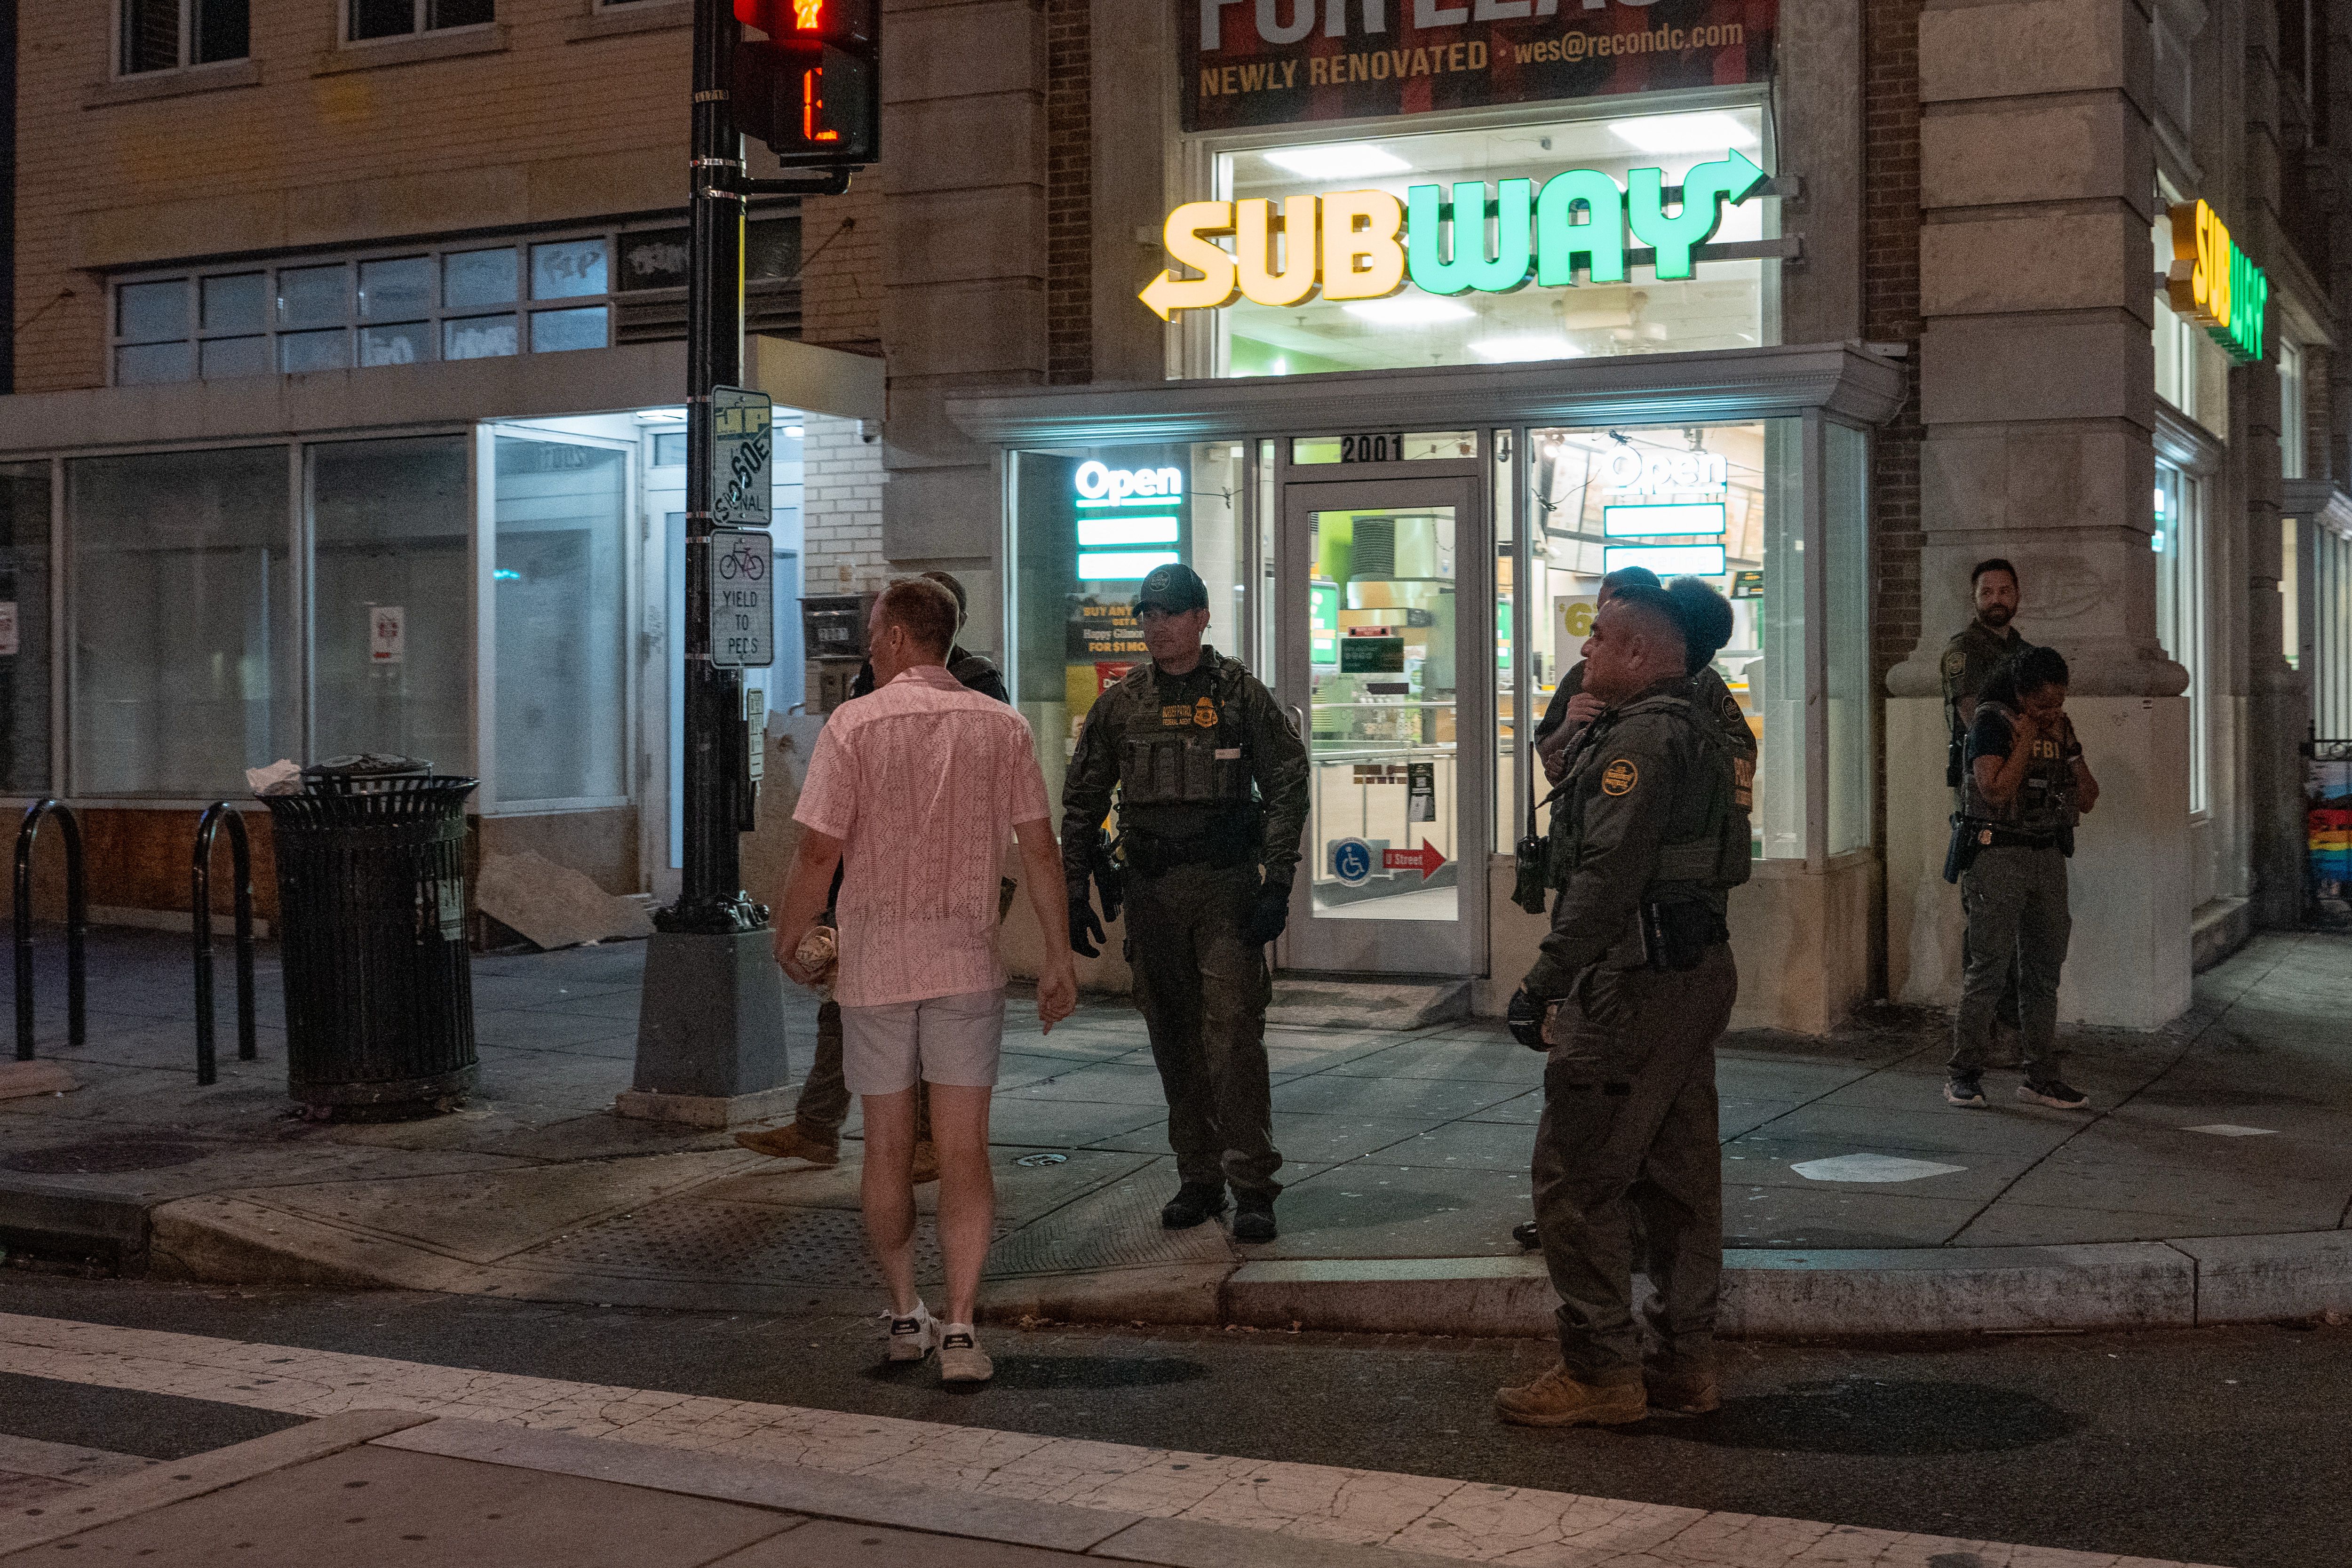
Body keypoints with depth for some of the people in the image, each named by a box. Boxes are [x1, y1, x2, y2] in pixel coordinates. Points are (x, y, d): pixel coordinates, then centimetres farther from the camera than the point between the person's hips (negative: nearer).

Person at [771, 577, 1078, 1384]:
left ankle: (906, 1316, 21)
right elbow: (1040, 848, 1)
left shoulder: (855, 724, -7)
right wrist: (1058, 957, 9)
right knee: (965, 1151, 2)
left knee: (887, 1151, 12)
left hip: (874, 962, -1)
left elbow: (820, 851, -10)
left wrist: (788, 940, 5)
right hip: (967, 962, 1)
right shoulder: (1002, 726, 1)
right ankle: (959, 1328, -4)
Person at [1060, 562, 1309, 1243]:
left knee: (1232, 1027, -11)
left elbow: (1288, 787, -1)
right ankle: (1198, 1179, 18)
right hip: (1151, 888, 4)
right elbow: (1081, 804, 13)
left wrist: (1276, 884, -9)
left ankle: (1251, 1185, -7)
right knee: (1174, 1036, 8)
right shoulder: (1119, 705, 9)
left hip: (1227, 883, -4)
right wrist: (1075, 894, 7)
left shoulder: (1241, 695, 0)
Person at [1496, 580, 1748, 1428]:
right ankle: (1684, 1359, 21)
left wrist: (1547, 981, -22)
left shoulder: (1641, 735, -16)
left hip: (1639, 978, -11)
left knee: (1577, 1174, -4)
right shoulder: (1701, 729, 17)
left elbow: (1609, 874, -23)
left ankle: (1599, 1372, 0)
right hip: (1698, 969, 11)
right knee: (1677, 1169, 14)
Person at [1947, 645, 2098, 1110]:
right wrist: (2027, 739, -13)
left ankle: (2041, 1077, 11)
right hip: (1998, 854, -6)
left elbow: (2087, 800, 10)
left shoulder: (2060, 727, 12)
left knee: (2044, 969, 6)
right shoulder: (1991, 723, -7)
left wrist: (2064, 745, -1)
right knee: (1990, 966, -9)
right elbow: (1996, 790, -19)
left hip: (2048, 856, 6)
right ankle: (1964, 1075, -3)